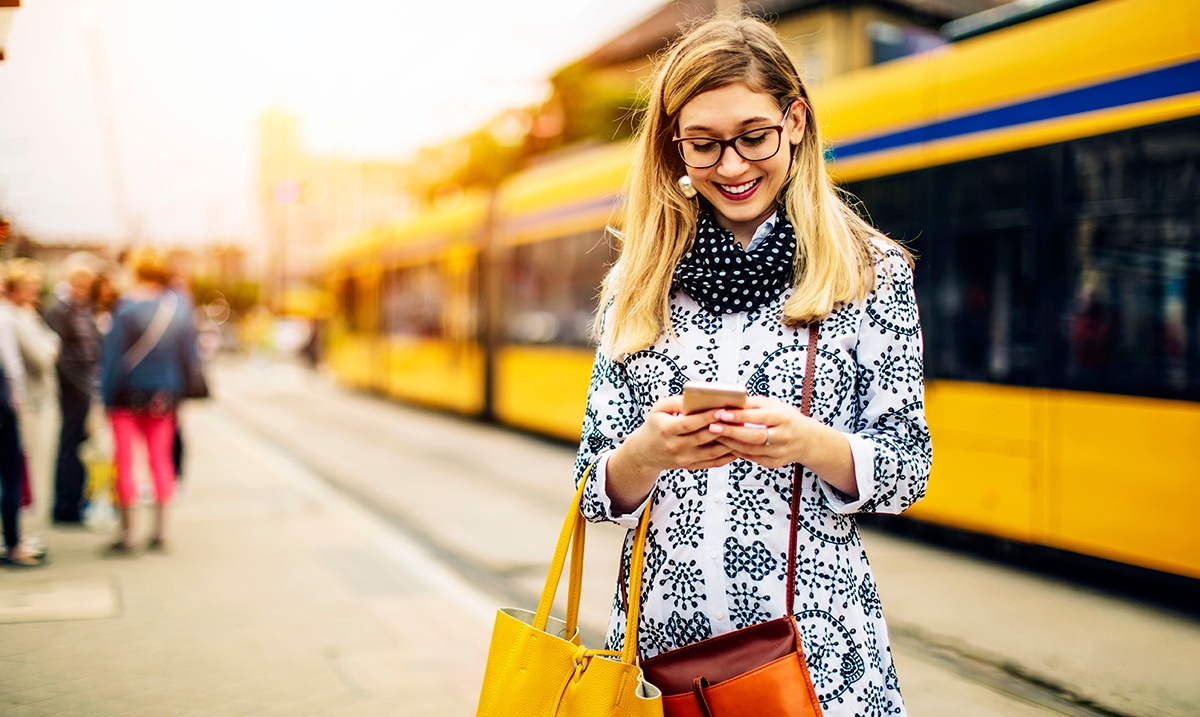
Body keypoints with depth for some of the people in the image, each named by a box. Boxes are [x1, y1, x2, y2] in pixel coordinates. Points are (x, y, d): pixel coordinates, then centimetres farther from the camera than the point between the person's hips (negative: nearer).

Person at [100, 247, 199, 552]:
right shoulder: (178, 305, -1)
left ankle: (127, 532, 5)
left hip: (128, 394, -4)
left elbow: (114, 353, -11)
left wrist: (106, 397, -5)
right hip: (165, 394, 4)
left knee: (125, 461, 3)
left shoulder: (126, 306, -12)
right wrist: (180, 392, 13)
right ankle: (161, 530, 13)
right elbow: (190, 352, 3)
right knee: (160, 459, 13)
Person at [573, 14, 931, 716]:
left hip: (814, 642, -2)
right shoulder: (638, 285, 3)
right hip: (662, 635, 2)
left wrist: (811, 444, -21)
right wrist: (645, 454, -19)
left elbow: (908, 469, -1)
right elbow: (597, 489, 3)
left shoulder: (872, 273, -2)